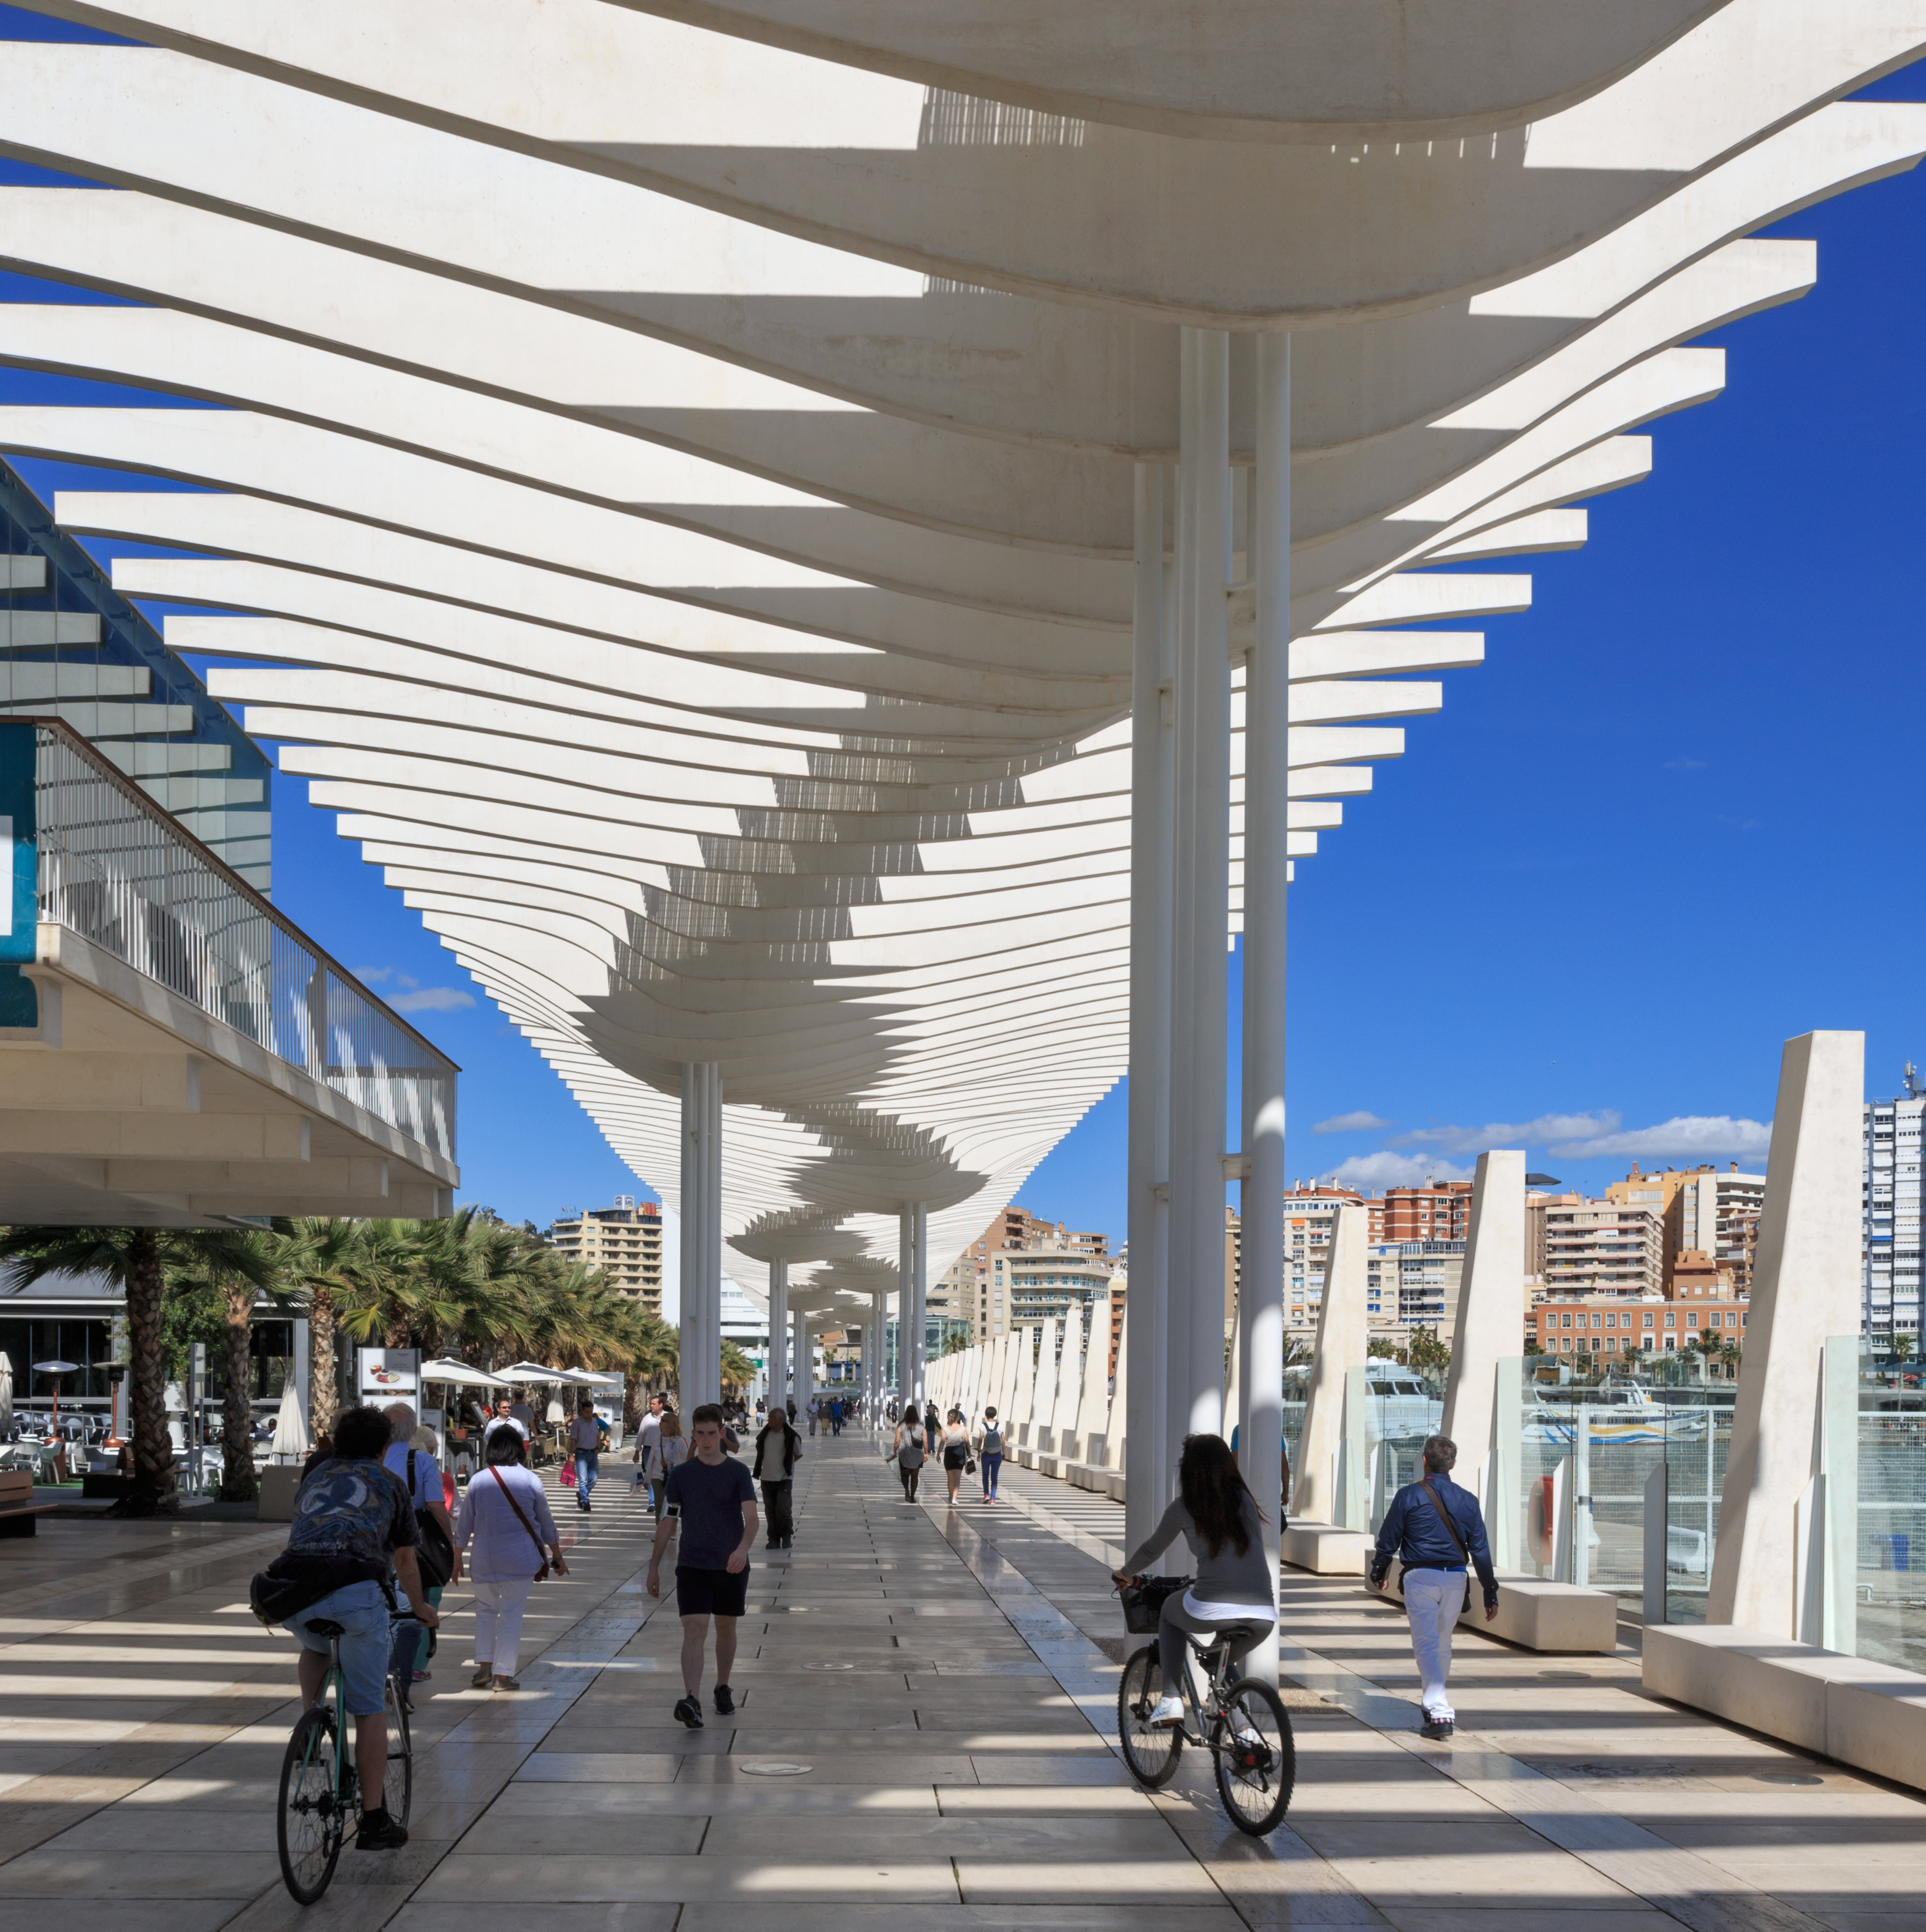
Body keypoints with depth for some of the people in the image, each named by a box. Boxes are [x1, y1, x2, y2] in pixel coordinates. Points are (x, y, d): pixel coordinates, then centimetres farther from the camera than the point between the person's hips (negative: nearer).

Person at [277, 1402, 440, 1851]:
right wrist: (420, 1608, 55)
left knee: (315, 1647, 38)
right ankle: (374, 1822, 10)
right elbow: (405, 1564, 36)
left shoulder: (313, 1478, 32)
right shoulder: (388, 1485, 25)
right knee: (368, 1710, 8)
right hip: (357, 1592, -3)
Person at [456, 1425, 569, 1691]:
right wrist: (557, 1558, 17)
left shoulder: (478, 1481, -1)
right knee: (512, 1612, 3)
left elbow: (464, 1526, 5)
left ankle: (484, 1666, 6)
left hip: (485, 1560, 1)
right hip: (522, 1558, -1)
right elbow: (546, 1522, 6)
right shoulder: (530, 1480, -2)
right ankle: (504, 1674, 1)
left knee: (486, 1609, 17)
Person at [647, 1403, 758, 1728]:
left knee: (726, 1628, 13)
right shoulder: (681, 1474, 2)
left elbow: (751, 1517, -13)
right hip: (692, 1565, 0)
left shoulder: (737, 1472, -3)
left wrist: (743, 1548, -33)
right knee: (694, 1630, -13)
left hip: (731, 1567, 0)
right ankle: (692, 1701, -23)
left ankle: (723, 1688, 33)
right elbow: (668, 1522, 8)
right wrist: (654, 1566, 8)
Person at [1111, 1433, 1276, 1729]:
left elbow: (1151, 1549, 21)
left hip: (1211, 1612, -3)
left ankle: (1171, 1698, 17)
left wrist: (1126, 1573, 41)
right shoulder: (1245, 1500, 14)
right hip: (1263, 1616, 3)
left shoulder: (1184, 1507, 6)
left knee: (1170, 1610, 30)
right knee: (1226, 1663, 33)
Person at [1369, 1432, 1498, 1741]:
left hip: (1420, 1576, -4)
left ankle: (1440, 1713, -17)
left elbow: (1388, 1538, 1)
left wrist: (1379, 1572, 19)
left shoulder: (1409, 1495, -5)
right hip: (1455, 1578, 4)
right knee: (1443, 1644, 19)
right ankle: (1433, 1703, 34)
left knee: (1427, 1645, -5)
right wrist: (1490, 1593, 10)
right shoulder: (1467, 1500, 5)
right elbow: (1480, 1550, 5)